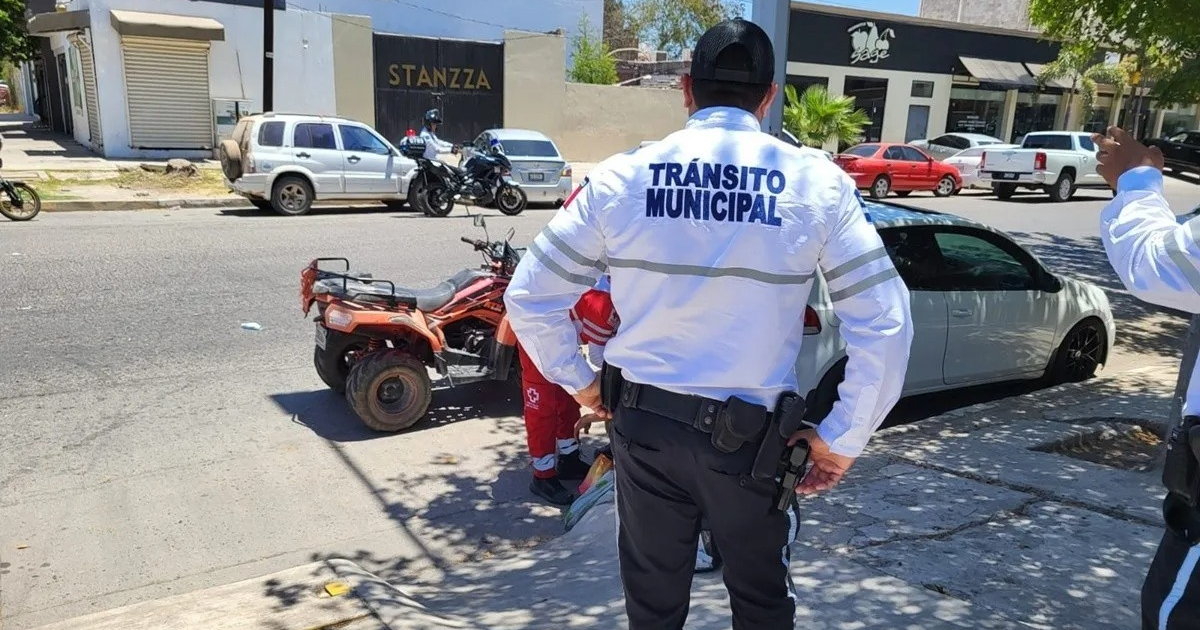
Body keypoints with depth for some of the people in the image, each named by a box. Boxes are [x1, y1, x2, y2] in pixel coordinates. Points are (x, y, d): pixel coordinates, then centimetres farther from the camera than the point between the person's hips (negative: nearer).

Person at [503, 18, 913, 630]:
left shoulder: (620, 177, -7)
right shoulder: (817, 184, -9)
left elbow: (529, 298, -3)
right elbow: (884, 326, -10)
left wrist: (580, 382, 10)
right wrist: (841, 439, -1)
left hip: (642, 422, 2)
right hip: (751, 433, -1)